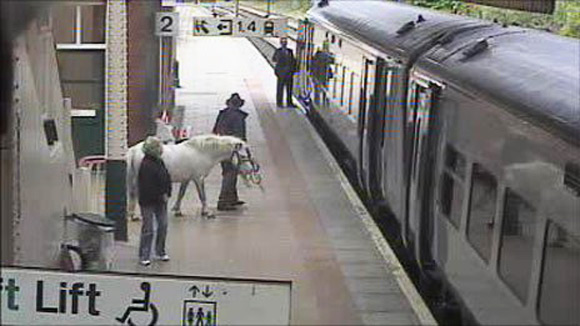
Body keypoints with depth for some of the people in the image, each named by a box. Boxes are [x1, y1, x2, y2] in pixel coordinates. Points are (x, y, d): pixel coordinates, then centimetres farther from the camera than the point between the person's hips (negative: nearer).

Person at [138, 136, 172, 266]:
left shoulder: (159, 162, 8)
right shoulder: (146, 165, -18)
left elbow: (167, 179, 11)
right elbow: (147, 186, -22)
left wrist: (167, 194, -3)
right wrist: (161, 196, -15)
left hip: (160, 200, 8)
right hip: (148, 201, -8)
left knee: (163, 225, 11)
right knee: (148, 229, -3)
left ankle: (160, 251, 27)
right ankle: (144, 256, 6)